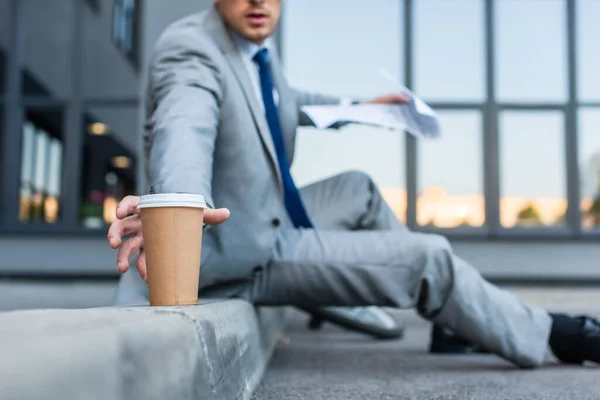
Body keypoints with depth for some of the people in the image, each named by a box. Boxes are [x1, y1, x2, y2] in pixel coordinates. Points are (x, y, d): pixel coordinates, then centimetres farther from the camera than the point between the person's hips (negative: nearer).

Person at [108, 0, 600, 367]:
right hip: (249, 254, -10)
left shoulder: (260, 52, 4)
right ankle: (545, 335, 16)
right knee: (429, 258, -6)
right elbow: (186, 126, -43)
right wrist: (179, 204, -63)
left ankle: (448, 313, 38)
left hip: (273, 221, 10)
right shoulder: (190, 44, -22)